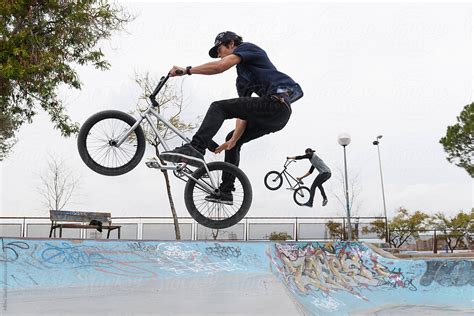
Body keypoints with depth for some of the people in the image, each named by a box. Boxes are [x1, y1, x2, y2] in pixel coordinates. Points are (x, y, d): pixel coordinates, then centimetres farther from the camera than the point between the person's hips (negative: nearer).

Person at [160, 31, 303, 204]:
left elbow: (220, 66, -13)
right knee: (233, 139, 17)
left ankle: (195, 149, -30)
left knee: (218, 107, -15)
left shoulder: (248, 47, 7)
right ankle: (225, 191, 17)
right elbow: (243, 112, 20)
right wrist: (233, 140, 8)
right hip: (279, 116, 10)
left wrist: (186, 70, -11)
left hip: (276, 102, -10)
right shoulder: (242, 80, 30)